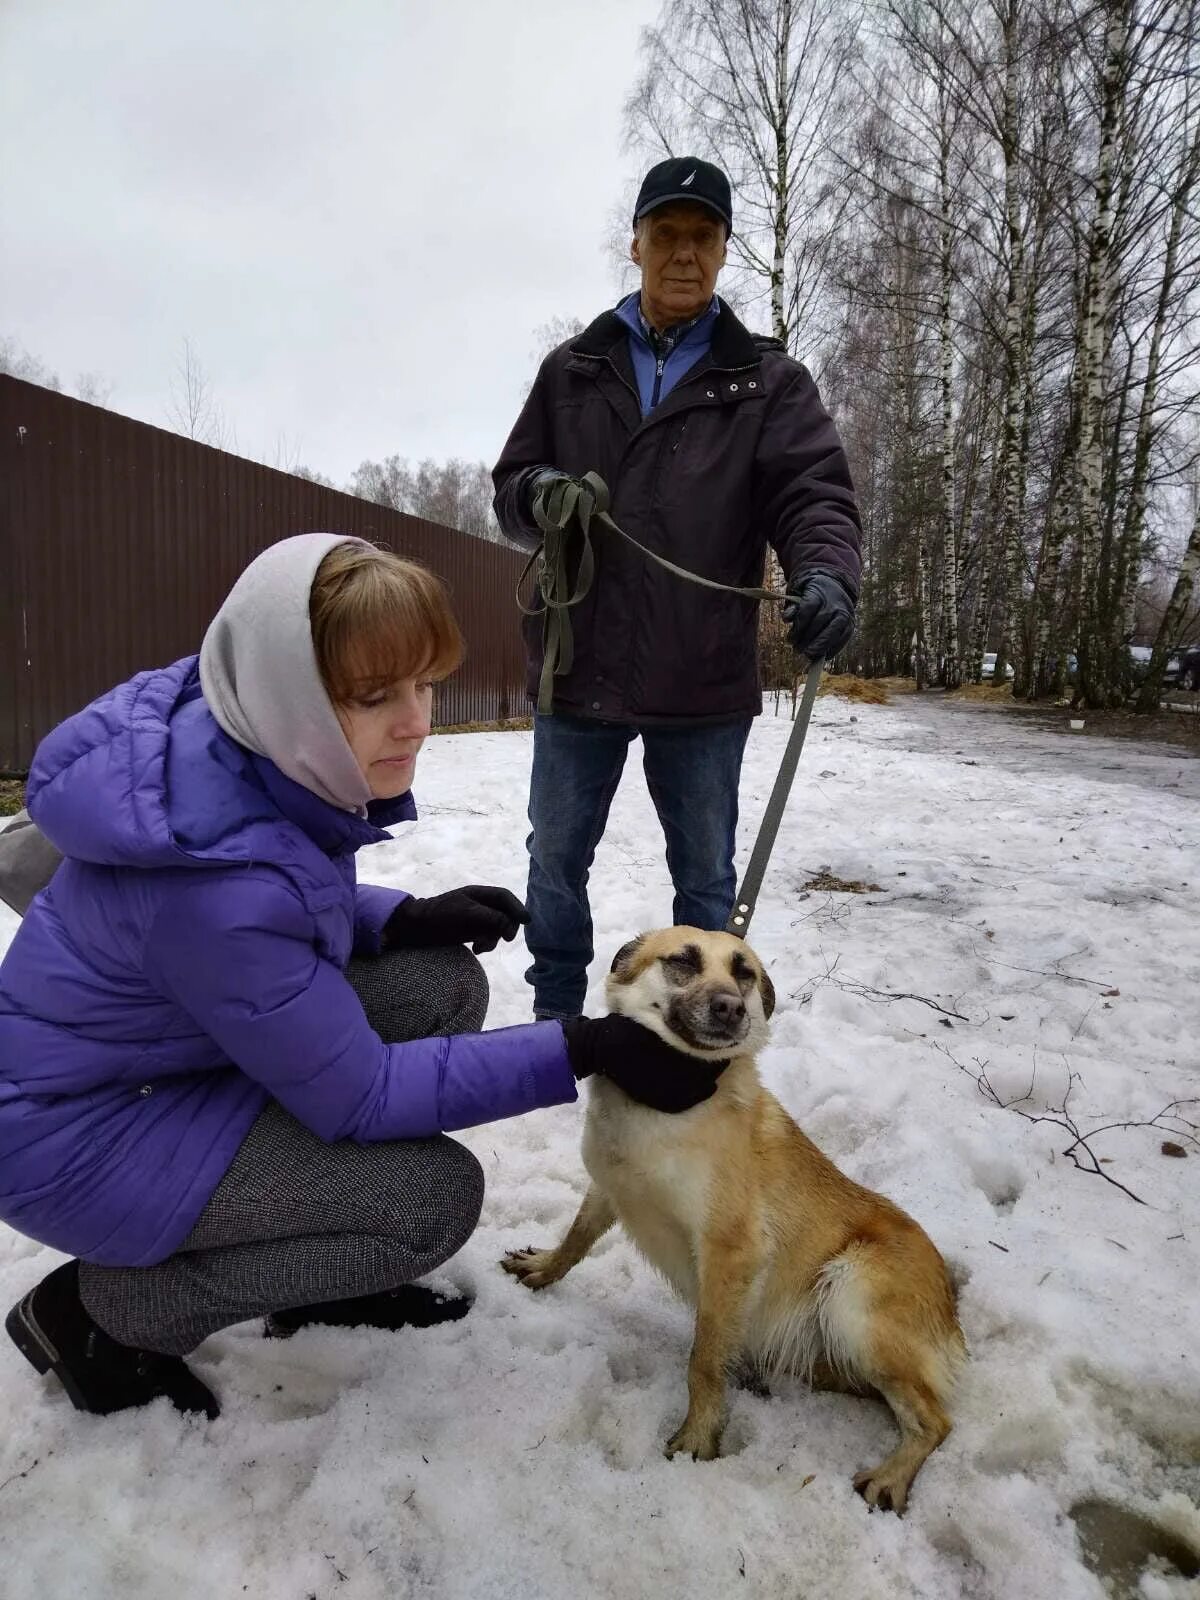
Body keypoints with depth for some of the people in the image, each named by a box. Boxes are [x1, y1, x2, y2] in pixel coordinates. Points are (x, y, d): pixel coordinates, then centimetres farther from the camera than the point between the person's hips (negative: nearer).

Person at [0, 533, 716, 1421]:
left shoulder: (254, 744, -12)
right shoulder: (218, 871, -36)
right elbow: (356, 1095, -24)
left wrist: (402, 916, -11)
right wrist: (580, 1049, -26)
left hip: (175, 1052, 8)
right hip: (78, 1130, -8)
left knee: (443, 984, -4)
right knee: (436, 1198, -15)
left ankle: (319, 1265, 13)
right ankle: (99, 1310, 3)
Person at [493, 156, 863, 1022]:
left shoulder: (768, 379, 4)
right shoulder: (573, 368, 11)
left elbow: (814, 491, -8)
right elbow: (509, 486, 12)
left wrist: (825, 574, -30)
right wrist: (541, 493, -13)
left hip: (703, 682, -2)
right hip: (578, 668, 2)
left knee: (706, 877, 12)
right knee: (556, 861, 15)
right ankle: (555, 1019, 36)